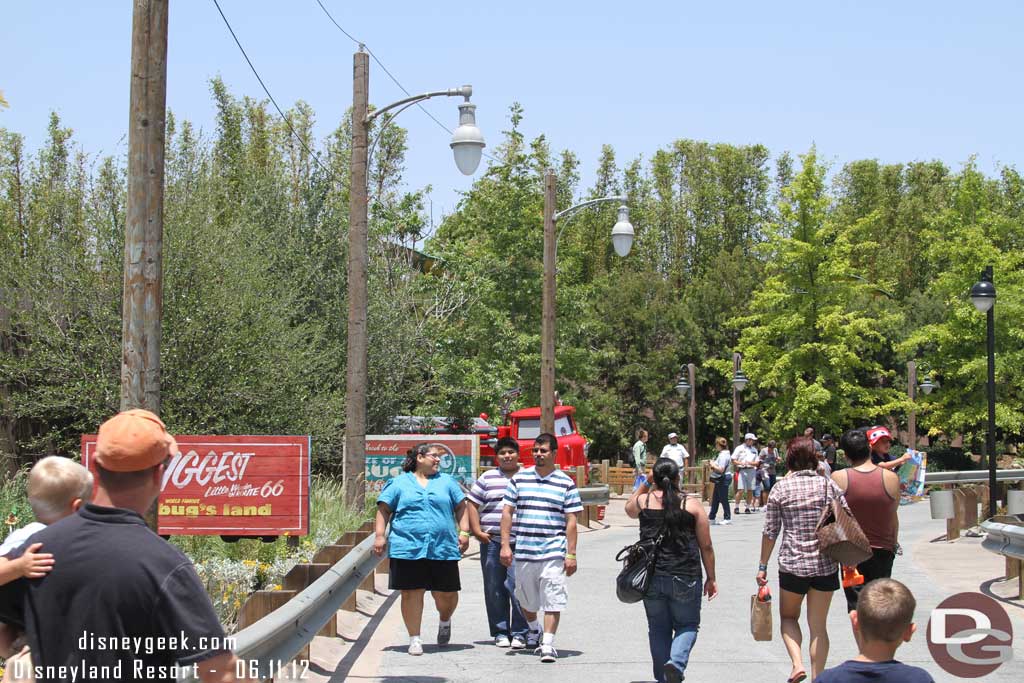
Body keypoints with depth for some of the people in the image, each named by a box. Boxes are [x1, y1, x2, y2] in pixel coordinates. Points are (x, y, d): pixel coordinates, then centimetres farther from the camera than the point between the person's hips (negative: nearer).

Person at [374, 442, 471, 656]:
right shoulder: (399, 483, 9)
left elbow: (461, 507, 16)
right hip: (407, 548, -2)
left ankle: (445, 621, 33)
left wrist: (464, 531, 4)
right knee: (411, 593, -2)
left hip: (443, 549, 2)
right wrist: (379, 535, -5)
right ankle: (415, 639, 7)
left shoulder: (447, 482, 16)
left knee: (446, 594, 2)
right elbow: (384, 510, 6)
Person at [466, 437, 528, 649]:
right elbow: (472, 504, 11)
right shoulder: (487, 478, 11)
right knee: (494, 589, 4)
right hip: (492, 542, 2)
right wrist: (477, 531, 0)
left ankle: (519, 633, -4)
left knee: (517, 587, -10)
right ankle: (500, 633, 12)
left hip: (520, 543, -1)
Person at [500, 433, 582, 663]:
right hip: (523, 552, 3)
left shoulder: (566, 484, 2)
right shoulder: (519, 479, 7)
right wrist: (505, 545, 0)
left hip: (553, 552, -2)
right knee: (526, 598, 15)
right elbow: (508, 512, 8)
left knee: (553, 600, -9)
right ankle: (533, 628, 41)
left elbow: (571, 521, 2)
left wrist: (571, 554, -3)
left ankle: (548, 643, -5)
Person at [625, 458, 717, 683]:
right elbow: (706, 546, 0)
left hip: (651, 578, 2)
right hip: (685, 578, -2)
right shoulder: (692, 505, -3)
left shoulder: (643, 501, 1)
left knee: (658, 629, 14)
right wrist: (711, 578, 9)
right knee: (687, 625, 12)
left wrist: (645, 484, 24)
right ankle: (676, 662, -13)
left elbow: (629, 509, 28)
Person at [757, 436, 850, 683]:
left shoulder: (781, 488, -3)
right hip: (825, 565, 1)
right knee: (818, 625, 10)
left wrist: (763, 566, 5)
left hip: (792, 563, -1)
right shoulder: (828, 485, -1)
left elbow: (770, 531, -3)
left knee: (788, 616, 18)